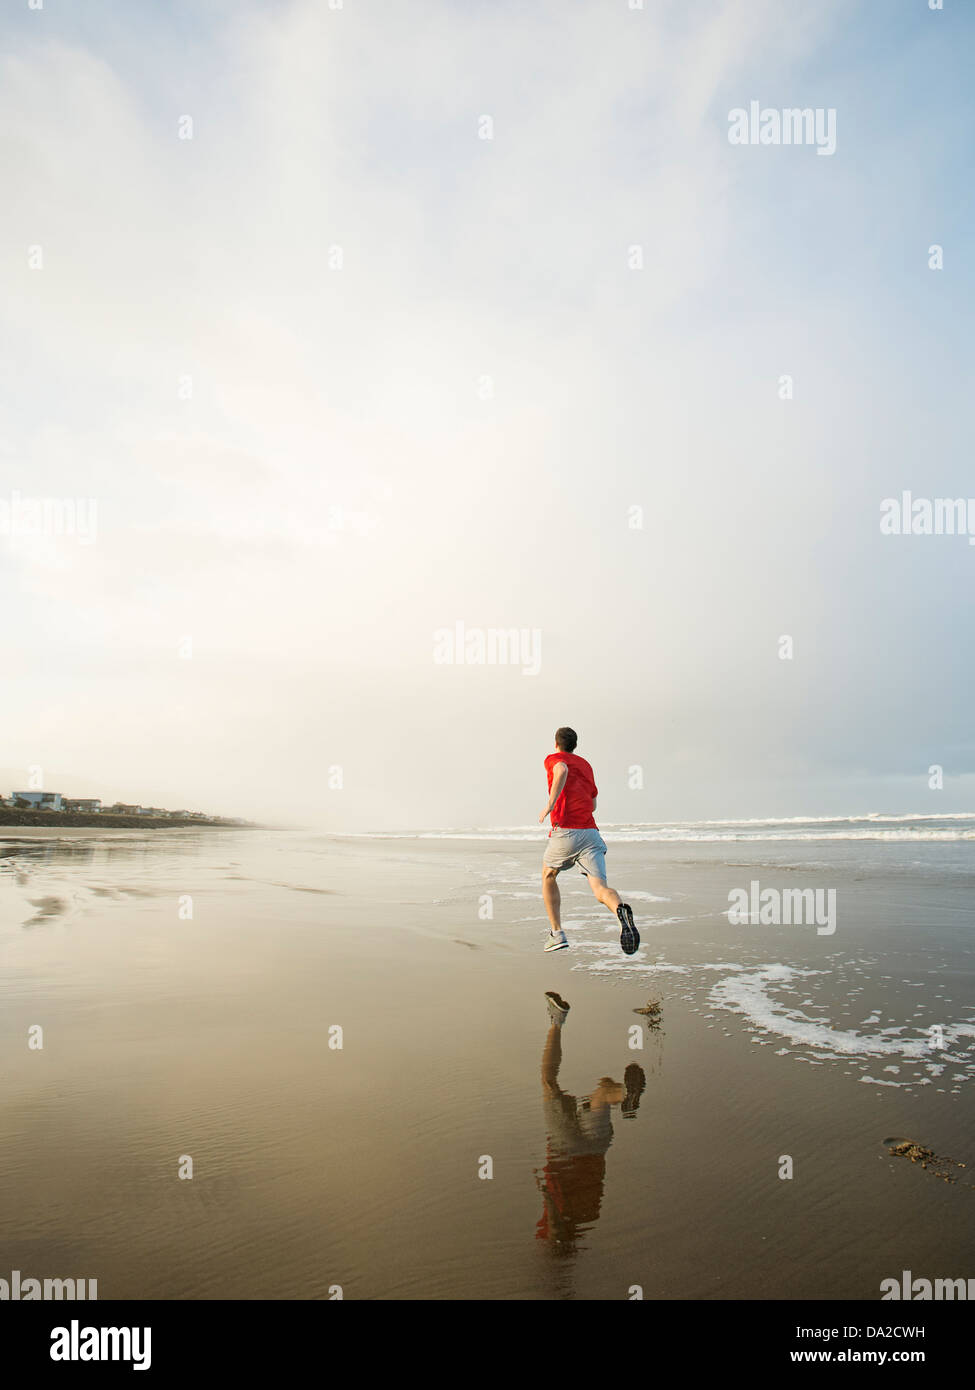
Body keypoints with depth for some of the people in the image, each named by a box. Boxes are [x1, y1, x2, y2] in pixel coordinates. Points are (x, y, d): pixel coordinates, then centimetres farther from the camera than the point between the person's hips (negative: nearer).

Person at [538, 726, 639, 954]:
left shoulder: (553, 759, 9)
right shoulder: (585, 765, 27)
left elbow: (562, 770, -18)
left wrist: (550, 805, -19)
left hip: (565, 832, -4)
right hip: (591, 832, 4)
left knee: (548, 876, 24)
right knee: (601, 889, -10)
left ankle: (557, 933, 18)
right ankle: (621, 910, -46)